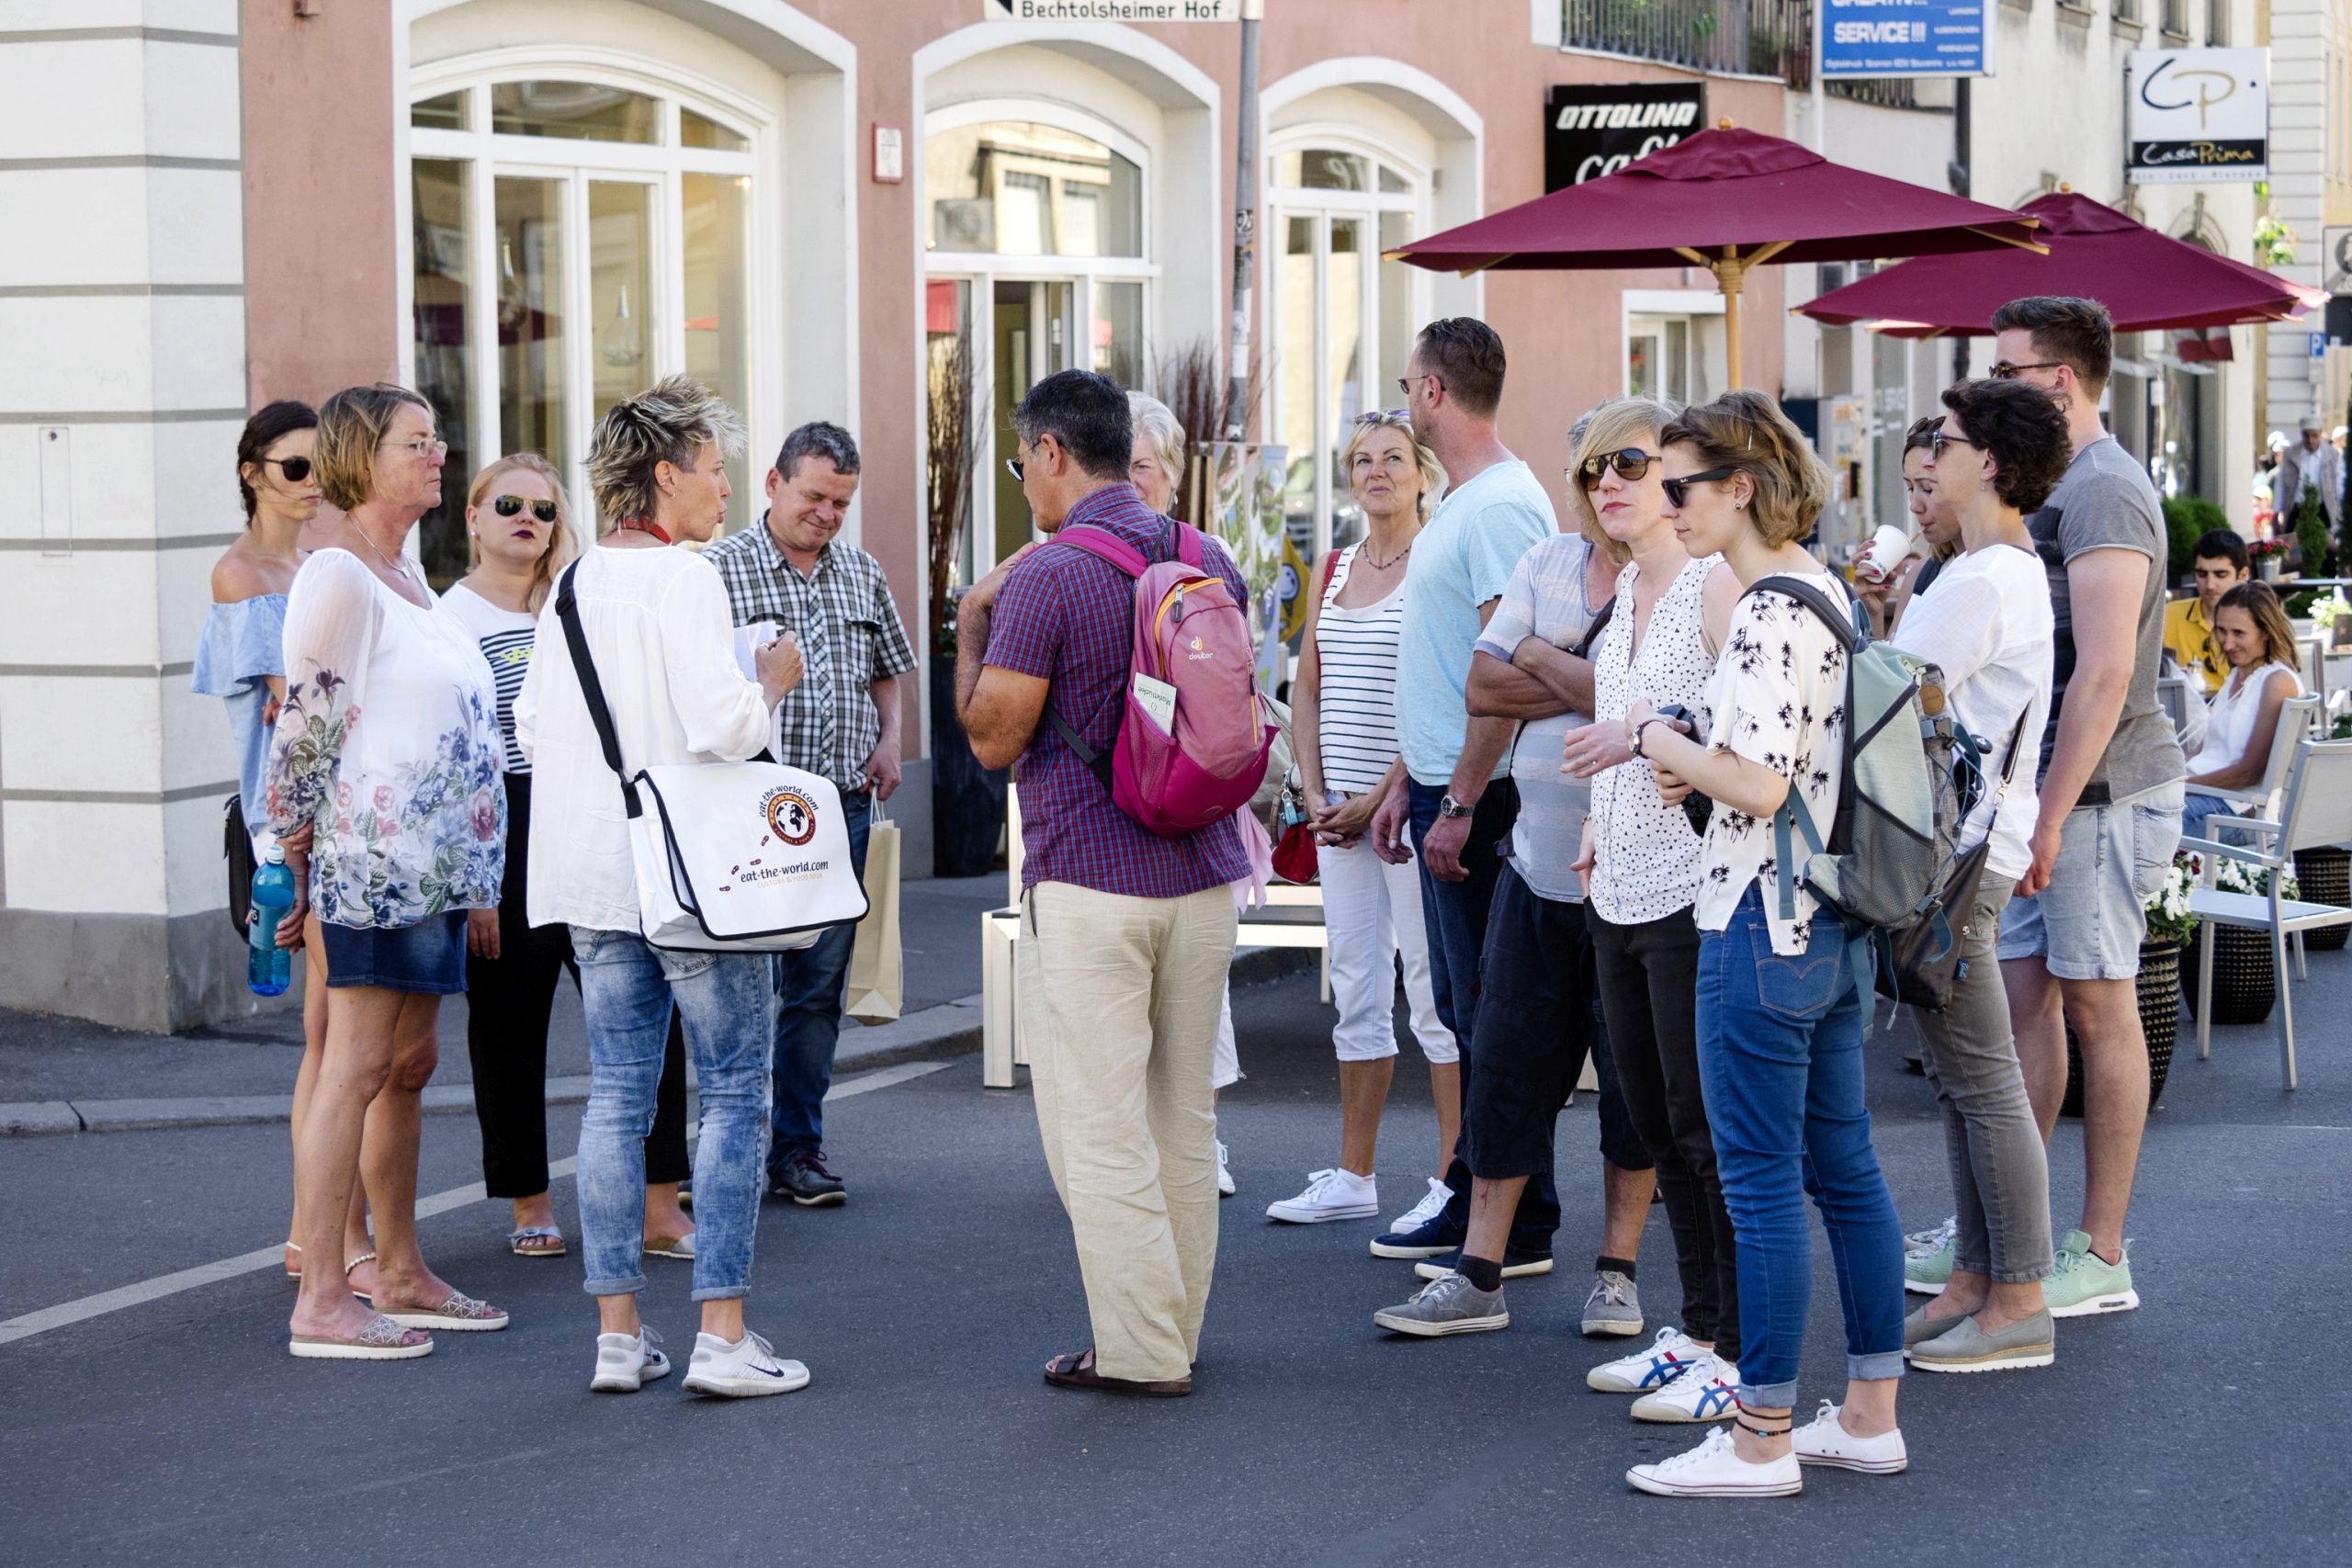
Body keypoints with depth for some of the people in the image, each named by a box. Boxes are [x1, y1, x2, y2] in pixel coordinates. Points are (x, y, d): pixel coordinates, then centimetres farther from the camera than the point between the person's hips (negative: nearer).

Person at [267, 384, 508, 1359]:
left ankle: (397, 1273, 21)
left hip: (430, 860, 10)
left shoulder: (405, 573, 18)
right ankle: (321, 1299, -9)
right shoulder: (339, 573, -12)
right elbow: (307, 720, -13)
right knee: (356, 1067, -10)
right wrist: (293, 845, -8)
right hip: (373, 856, -10)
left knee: (409, 1066, 13)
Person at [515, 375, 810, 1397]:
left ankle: (618, 1333, 9)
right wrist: (773, 679, -4)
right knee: (734, 1092, -1)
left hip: (591, 871, 7)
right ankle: (722, 1337, -4)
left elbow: (532, 725, 13)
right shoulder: (684, 580, -14)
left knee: (615, 1093, 9)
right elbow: (723, 724, -22)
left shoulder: (571, 583, 9)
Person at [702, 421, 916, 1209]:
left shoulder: (862, 574, 14)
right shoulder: (718, 570, -3)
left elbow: (886, 673, 25)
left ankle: (799, 1146, 13)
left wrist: (889, 742, 9)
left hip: (842, 804, 5)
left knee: (819, 986, 7)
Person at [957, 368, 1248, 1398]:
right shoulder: (1210, 562, 8)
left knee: (1098, 1126, -1)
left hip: (1088, 881, -7)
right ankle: (1178, 1331, 21)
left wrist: (973, 619, 0)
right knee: (1184, 1117, 14)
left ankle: (1141, 1351, -1)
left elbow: (993, 741, -9)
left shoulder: (1044, 579, -14)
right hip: (1203, 877, 7)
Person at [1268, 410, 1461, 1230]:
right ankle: (1353, 1177, 18)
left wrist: (1382, 799, -15)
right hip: (1340, 809, 7)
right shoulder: (1336, 568, 14)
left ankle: (1454, 1180, 2)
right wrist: (1315, 794, 4)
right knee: (1356, 988, 11)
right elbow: (1307, 691, 16)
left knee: (1435, 986, -3)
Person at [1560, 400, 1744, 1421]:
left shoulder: (1716, 584, -11)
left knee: (1707, 1128, -5)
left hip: (1696, 894, -9)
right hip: (1621, 894, 9)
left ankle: (1744, 1355, 2)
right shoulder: (1626, 590, 16)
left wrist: (1648, 735, -23)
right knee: (1655, 1124, 13)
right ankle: (1697, 1331, 22)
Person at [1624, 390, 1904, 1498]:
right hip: (1832, 920, 10)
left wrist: (1660, 740, -9)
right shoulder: (1824, 592, 13)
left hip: (1763, 922, -10)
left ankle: (1761, 1440, 2)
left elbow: (1758, 784, -24)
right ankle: (1870, 1416, 20)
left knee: (1761, 1180, -4)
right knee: (1844, 1169, 13)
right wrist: (1696, 765, 9)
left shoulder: (1770, 612, -18)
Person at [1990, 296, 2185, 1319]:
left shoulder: (2104, 492, -15)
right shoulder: (2054, 488, 17)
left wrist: (2050, 815, -24)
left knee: (2099, 1009, -3)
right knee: (2021, 997, 10)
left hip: (2103, 792, -9)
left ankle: (2101, 1258, 3)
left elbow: (2105, 672, -23)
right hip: (2047, 789, 9)